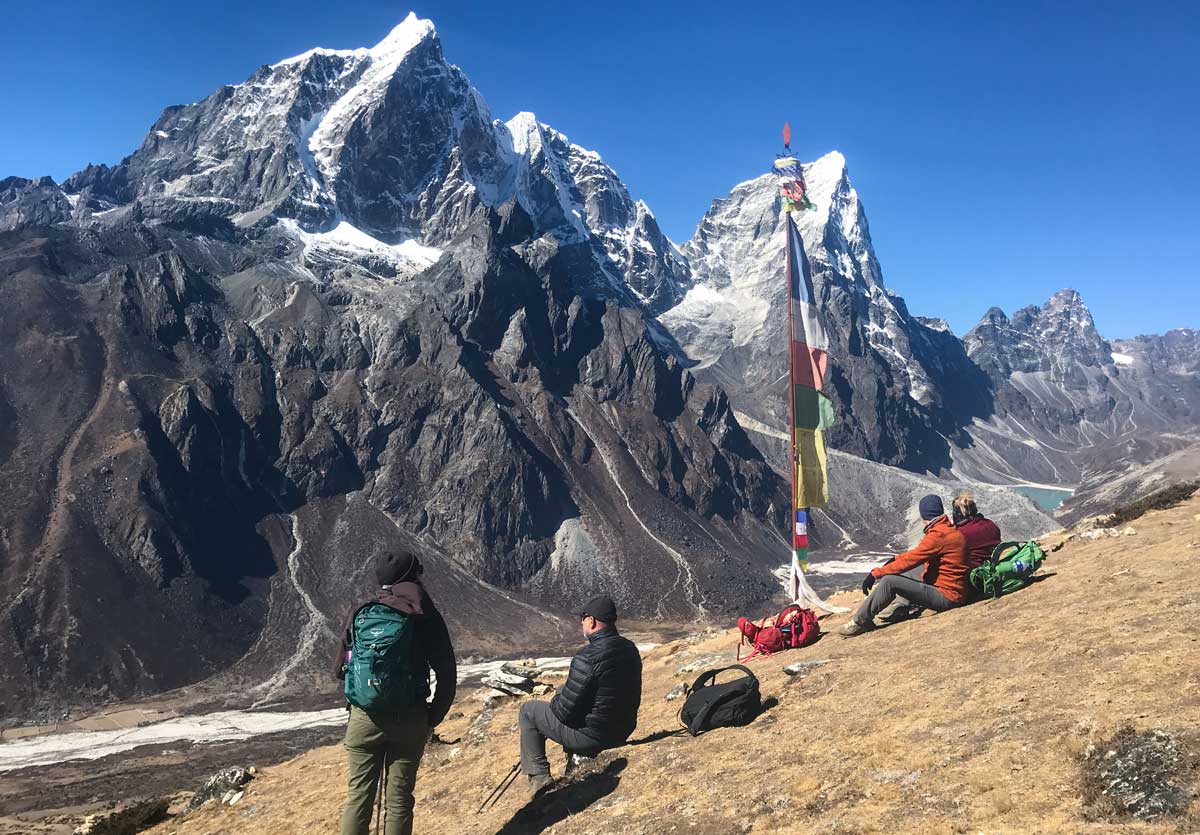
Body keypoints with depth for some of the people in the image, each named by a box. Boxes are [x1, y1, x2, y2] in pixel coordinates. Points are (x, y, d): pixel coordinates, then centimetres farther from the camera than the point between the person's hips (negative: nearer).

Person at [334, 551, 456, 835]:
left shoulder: (360, 613, -1)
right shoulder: (426, 616, -5)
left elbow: (339, 669, 7)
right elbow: (447, 673, -5)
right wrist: (433, 717, 7)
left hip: (364, 716, 1)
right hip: (409, 719, -1)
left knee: (359, 796, 11)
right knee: (399, 800, 9)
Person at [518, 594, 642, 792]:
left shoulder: (587, 657, -27)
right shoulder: (631, 649, -3)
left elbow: (565, 711, -22)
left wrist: (555, 702, 3)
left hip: (592, 736, -7)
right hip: (624, 730, 7)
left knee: (528, 711, 12)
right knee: (562, 690, 30)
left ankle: (539, 777, 15)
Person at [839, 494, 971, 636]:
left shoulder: (939, 535, -19)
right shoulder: (951, 530, 11)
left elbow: (909, 560, -20)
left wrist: (875, 573, -15)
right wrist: (896, 558, 6)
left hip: (946, 596, -10)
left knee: (889, 581, -15)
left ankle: (859, 622, -7)